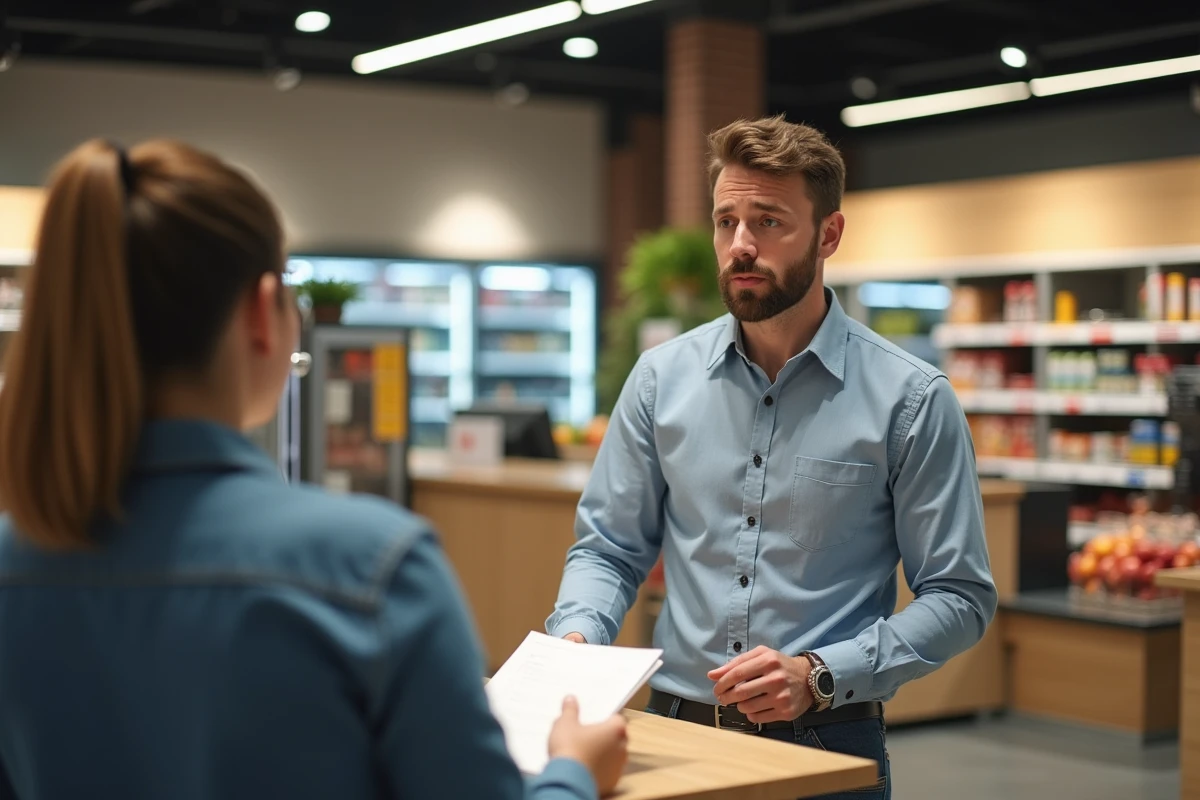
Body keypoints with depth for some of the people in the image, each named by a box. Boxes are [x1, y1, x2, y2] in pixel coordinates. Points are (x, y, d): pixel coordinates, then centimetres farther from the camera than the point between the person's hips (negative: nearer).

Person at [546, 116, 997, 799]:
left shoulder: (910, 398, -8)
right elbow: (608, 548, 7)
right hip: (675, 734, 3)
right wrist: (576, 634, -13)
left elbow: (960, 596, -7)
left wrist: (821, 675, -19)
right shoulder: (663, 377, 1)